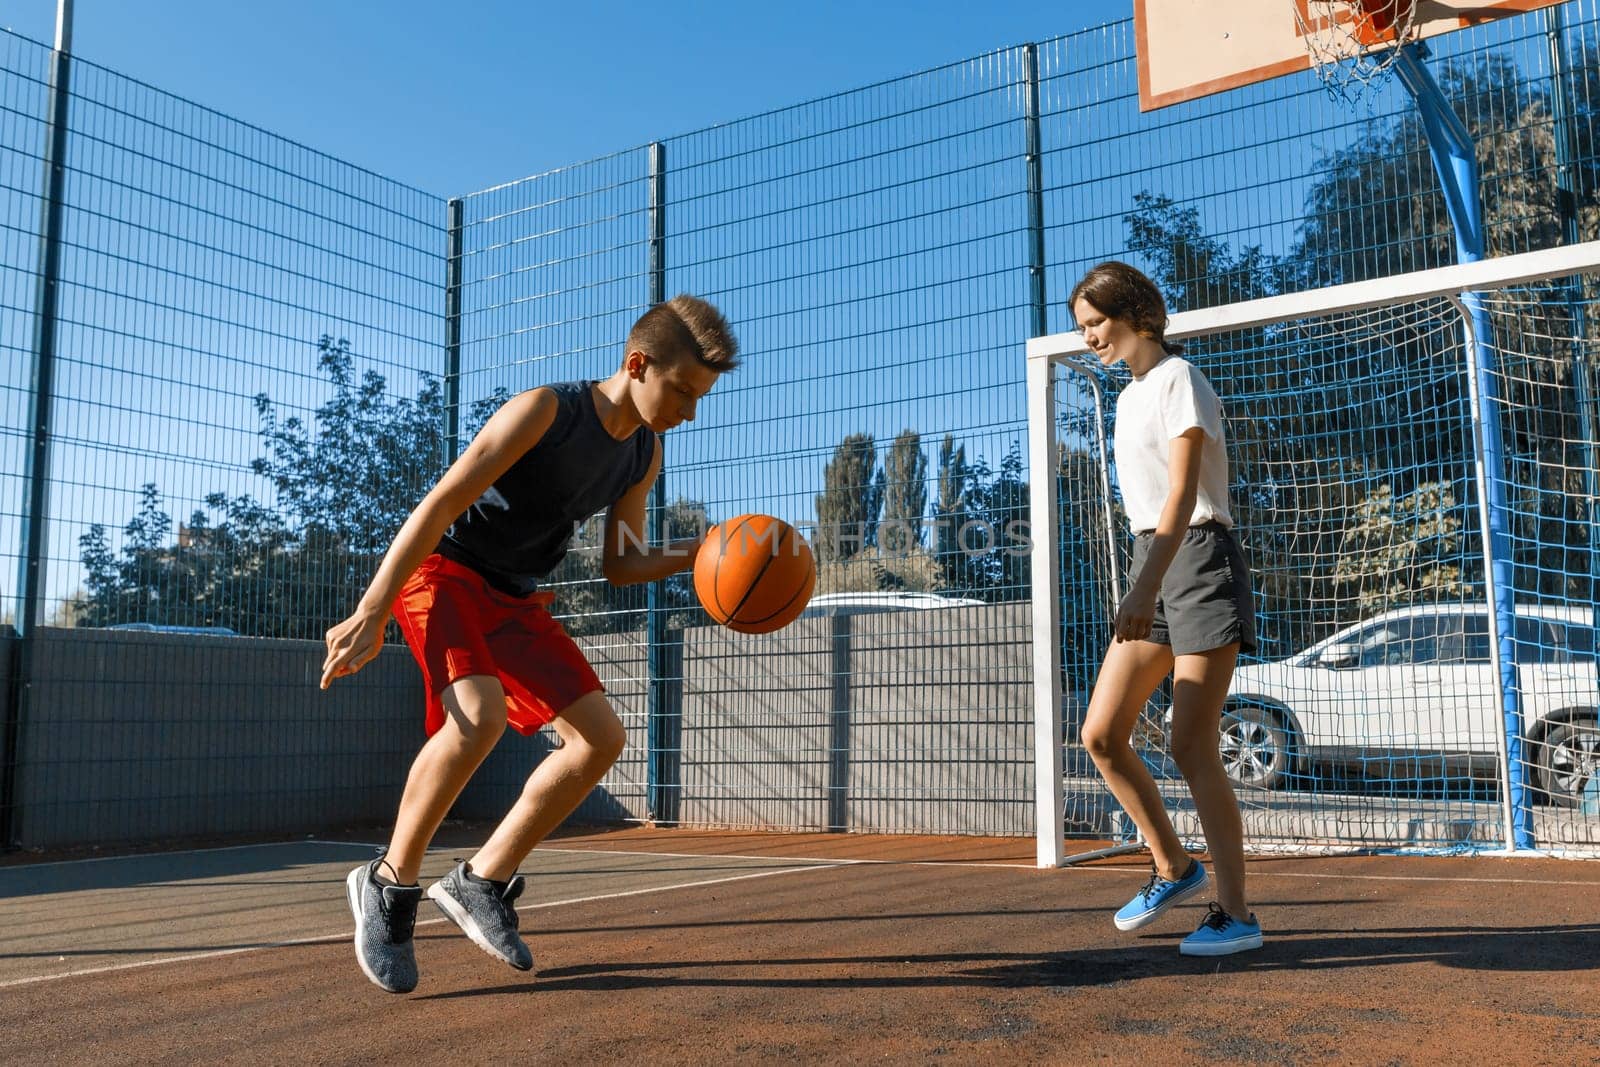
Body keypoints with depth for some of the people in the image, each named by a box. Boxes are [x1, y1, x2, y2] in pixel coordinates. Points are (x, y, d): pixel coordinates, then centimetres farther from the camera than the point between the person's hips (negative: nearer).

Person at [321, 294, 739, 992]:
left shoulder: (644, 455, 3)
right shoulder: (545, 411, -19)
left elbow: (622, 565, 10)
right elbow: (439, 506, -21)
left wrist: (699, 554, -10)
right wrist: (371, 613, -25)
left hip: (516, 599, 8)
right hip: (443, 572, -8)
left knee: (601, 737, -3)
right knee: (480, 715, -33)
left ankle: (481, 883, 8)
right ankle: (389, 884, -11)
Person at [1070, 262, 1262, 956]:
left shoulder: (1178, 379, -8)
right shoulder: (1129, 396, 18)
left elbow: (1183, 493, -18)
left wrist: (1146, 589, -27)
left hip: (1198, 560, -8)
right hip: (1151, 562, 8)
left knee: (1191, 745, -10)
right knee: (1101, 734, 3)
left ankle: (1235, 913, 1)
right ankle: (1173, 868, 20)